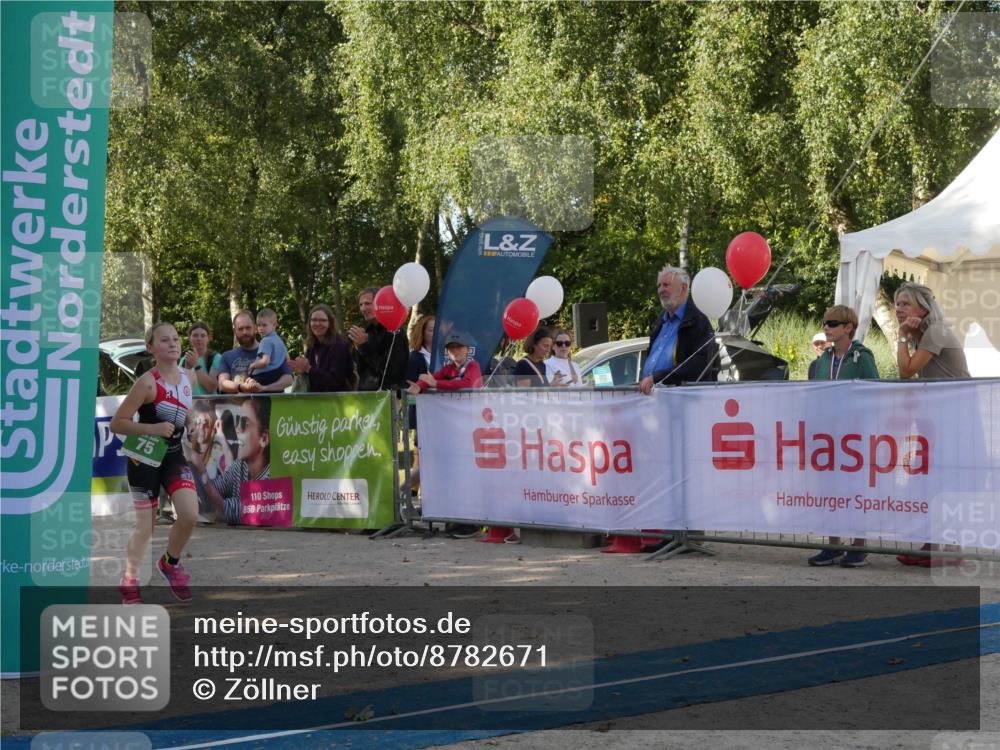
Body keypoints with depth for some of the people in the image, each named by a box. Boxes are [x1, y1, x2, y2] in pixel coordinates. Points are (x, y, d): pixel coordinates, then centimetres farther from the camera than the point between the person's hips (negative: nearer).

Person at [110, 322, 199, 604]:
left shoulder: (189, 377, 1)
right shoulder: (147, 382, -18)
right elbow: (117, 423, -17)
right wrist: (152, 429, -26)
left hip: (174, 456, 5)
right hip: (145, 459, -5)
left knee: (190, 514, -13)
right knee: (145, 525, 1)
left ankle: (171, 562, 15)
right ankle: (129, 581, 24)